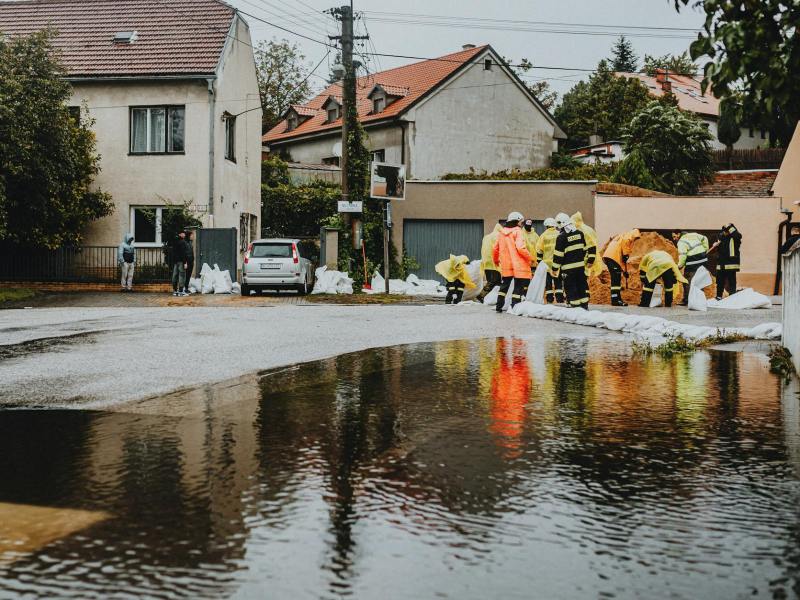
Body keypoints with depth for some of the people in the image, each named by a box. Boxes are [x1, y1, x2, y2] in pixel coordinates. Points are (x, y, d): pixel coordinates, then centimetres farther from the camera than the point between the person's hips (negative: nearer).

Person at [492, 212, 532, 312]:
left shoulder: (501, 233, 9)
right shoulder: (517, 231, -10)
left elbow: (495, 249, 15)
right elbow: (520, 247, -22)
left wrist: (496, 260, 31)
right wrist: (529, 257, -11)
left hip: (505, 266, 6)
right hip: (518, 265, -6)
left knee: (504, 285, 17)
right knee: (518, 287, 1)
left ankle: (499, 306, 18)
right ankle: (514, 307, -4)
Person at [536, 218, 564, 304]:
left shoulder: (543, 235, -1)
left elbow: (539, 250, 1)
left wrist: (539, 261, 8)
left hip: (547, 263, 0)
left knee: (548, 284, 6)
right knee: (558, 283, 7)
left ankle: (550, 301, 6)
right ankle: (560, 301, 3)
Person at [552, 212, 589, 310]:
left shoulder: (561, 237, -14)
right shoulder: (579, 233, 5)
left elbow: (558, 254, -12)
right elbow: (584, 248, 14)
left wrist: (555, 268, -4)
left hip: (568, 268, -6)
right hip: (581, 265, 6)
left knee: (571, 288, 1)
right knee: (582, 286, 14)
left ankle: (575, 306, 0)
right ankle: (584, 306, 18)